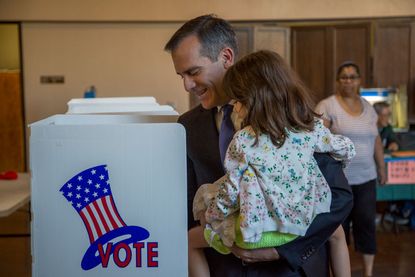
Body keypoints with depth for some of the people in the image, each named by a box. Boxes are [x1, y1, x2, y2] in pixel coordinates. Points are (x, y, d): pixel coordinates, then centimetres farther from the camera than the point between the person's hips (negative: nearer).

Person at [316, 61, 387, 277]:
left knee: (366, 223, 4)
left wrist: (382, 168, 17)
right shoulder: (327, 106, -7)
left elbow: (376, 140, 17)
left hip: (366, 177, 5)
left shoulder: (367, 107, 11)